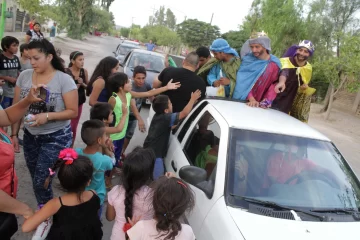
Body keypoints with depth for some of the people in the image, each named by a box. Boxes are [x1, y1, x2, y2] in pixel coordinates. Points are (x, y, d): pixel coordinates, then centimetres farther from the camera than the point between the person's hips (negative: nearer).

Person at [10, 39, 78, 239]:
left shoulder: (64, 80, -14)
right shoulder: (24, 76, -2)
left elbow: (73, 112, -13)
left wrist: (47, 116, -25)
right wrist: (14, 134, 4)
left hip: (56, 138, -4)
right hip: (30, 136, 5)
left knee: (41, 180, -3)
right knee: (36, 178, 14)